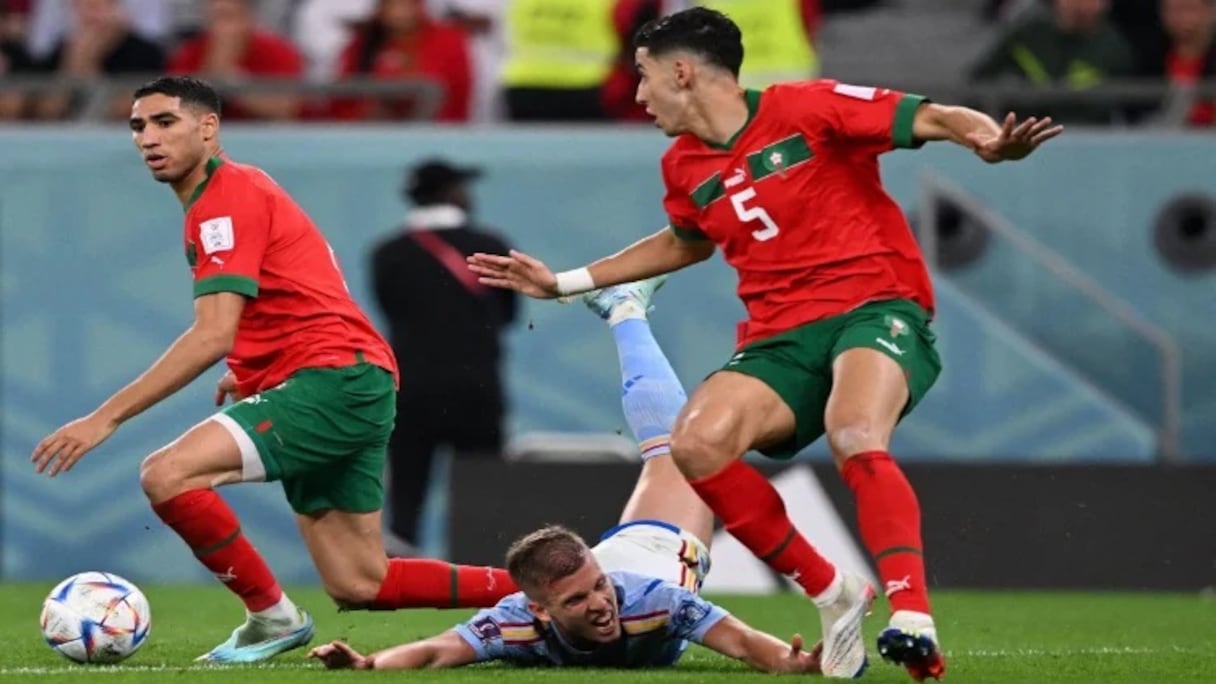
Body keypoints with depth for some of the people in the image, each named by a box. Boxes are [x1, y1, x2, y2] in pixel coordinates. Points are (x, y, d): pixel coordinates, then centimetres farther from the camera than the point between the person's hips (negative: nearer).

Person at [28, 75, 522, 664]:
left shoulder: (224, 200, -11)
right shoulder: (238, 190, 19)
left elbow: (213, 336, -21)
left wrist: (106, 417, -22)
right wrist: (247, 372, 19)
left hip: (332, 380, -10)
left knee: (167, 475, -23)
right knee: (359, 585, 11)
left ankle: (272, 617, -9)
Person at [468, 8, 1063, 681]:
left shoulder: (807, 108, -5)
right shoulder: (685, 167, 14)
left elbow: (933, 118, -9)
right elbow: (686, 242, 36)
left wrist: (989, 140, -32)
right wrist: (566, 282, 37)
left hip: (876, 309, -6)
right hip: (780, 340, 6)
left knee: (855, 440, -36)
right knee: (697, 442, -22)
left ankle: (913, 621, -42)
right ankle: (832, 597, -11)